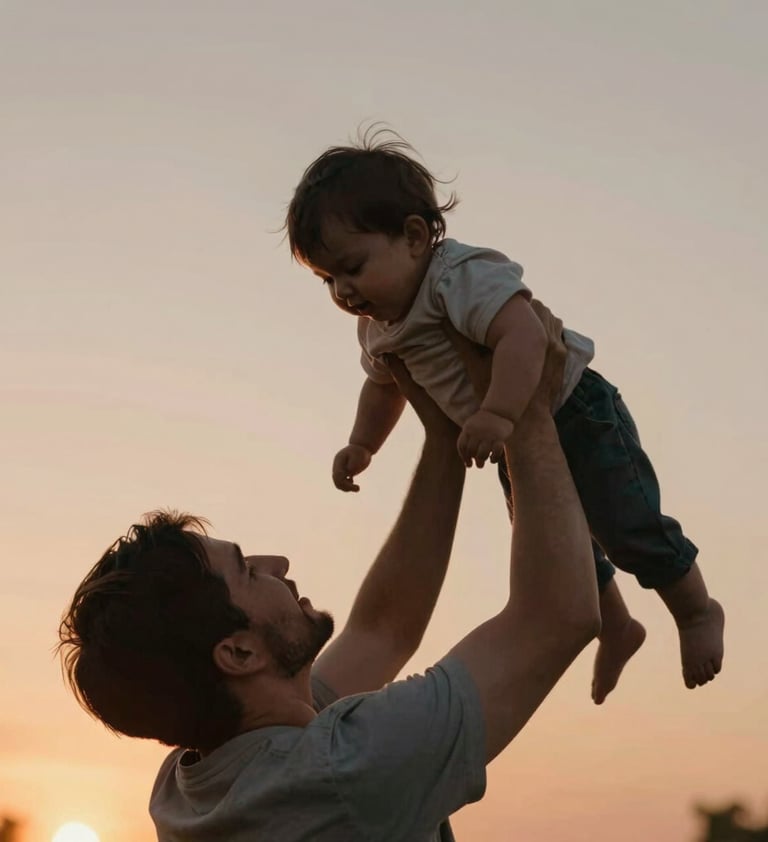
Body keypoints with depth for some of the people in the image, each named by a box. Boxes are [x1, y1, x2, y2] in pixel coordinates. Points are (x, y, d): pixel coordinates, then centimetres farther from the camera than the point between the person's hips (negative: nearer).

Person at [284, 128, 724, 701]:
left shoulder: (464, 277, -32)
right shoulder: (376, 325, -4)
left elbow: (524, 335, -47)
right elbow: (383, 385, 16)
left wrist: (499, 414, -56)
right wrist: (361, 447, 6)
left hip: (577, 415, -9)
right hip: (517, 444, 9)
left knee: (626, 529, -2)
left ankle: (697, 612, 24)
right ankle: (616, 629, 42)